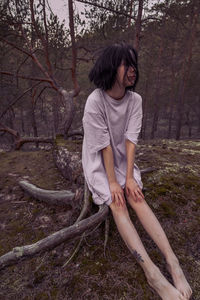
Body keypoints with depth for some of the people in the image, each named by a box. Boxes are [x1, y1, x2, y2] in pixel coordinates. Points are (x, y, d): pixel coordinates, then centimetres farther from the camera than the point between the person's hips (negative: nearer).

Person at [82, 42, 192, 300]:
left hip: (122, 158, 4)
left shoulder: (135, 100, -5)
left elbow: (130, 140, -12)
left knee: (137, 198, -17)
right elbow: (104, 145, -21)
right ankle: (153, 274, -22)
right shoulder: (95, 101, -18)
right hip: (98, 161, -4)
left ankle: (172, 262, -17)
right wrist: (113, 182, -20)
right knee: (117, 204, -21)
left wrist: (129, 177, -17)